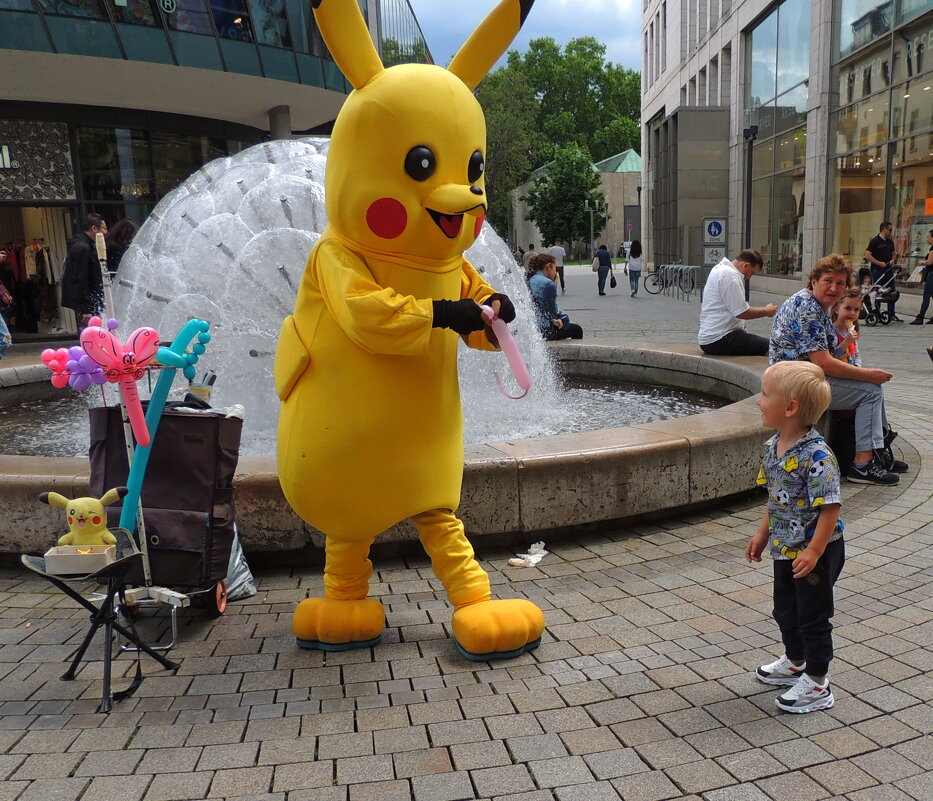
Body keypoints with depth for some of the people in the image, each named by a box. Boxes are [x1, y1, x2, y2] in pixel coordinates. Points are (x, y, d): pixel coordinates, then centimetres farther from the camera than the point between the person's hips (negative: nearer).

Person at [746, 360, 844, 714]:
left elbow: (830, 506, -25)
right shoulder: (773, 446, 0)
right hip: (786, 548, 9)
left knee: (813, 616, 7)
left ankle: (817, 685, 23)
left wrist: (814, 551, -26)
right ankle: (795, 662, 46)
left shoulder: (816, 454, -27)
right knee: (786, 610, 23)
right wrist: (763, 533, 15)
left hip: (816, 551, -8)